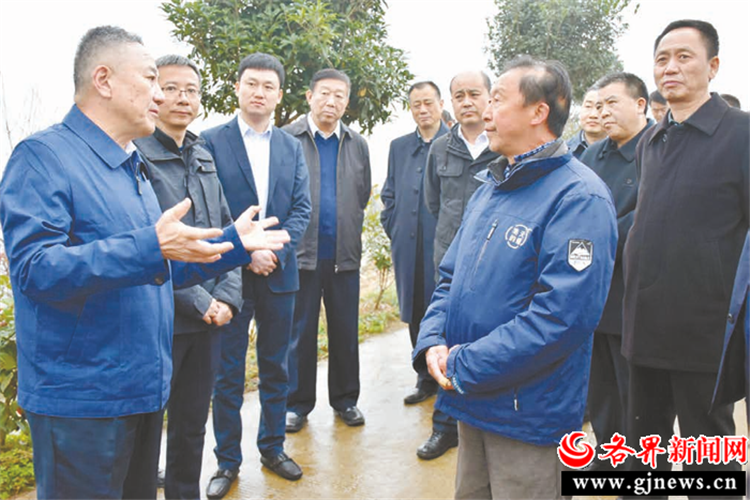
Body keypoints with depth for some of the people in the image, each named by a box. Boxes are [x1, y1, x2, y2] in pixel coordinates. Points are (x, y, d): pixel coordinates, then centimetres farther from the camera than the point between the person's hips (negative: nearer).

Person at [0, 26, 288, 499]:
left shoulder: (133, 167, 15)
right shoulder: (43, 157, -13)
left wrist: (234, 244, 11)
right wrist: (150, 248, -34)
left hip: (144, 390, 9)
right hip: (81, 401, -8)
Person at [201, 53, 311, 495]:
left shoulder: (291, 147, 10)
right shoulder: (212, 141, -2)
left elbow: (302, 207, 3)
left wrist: (275, 251, -11)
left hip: (279, 274, 4)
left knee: (276, 368, 13)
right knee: (228, 373, 6)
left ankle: (273, 447, 30)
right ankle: (228, 461, 20)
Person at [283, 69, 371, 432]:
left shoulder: (357, 144, 11)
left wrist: (349, 232, 11)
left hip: (344, 255, 3)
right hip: (301, 253, -3)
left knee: (346, 332, 10)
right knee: (300, 333, 6)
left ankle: (345, 399, 25)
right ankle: (297, 403, 20)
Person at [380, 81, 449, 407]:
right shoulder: (399, 147, 15)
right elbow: (389, 194, 17)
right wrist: (394, 230, 7)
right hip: (409, 248, 5)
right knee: (416, 315, 10)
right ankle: (426, 380, 24)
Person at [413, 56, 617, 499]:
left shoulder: (579, 196, -17)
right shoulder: (489, 189, 11)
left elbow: (564, 312, -25)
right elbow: (451, 276, 14)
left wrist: (465, 366, -21)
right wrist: (433, 342, -4)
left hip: (528, 411, -7)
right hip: (470, 399, 7)